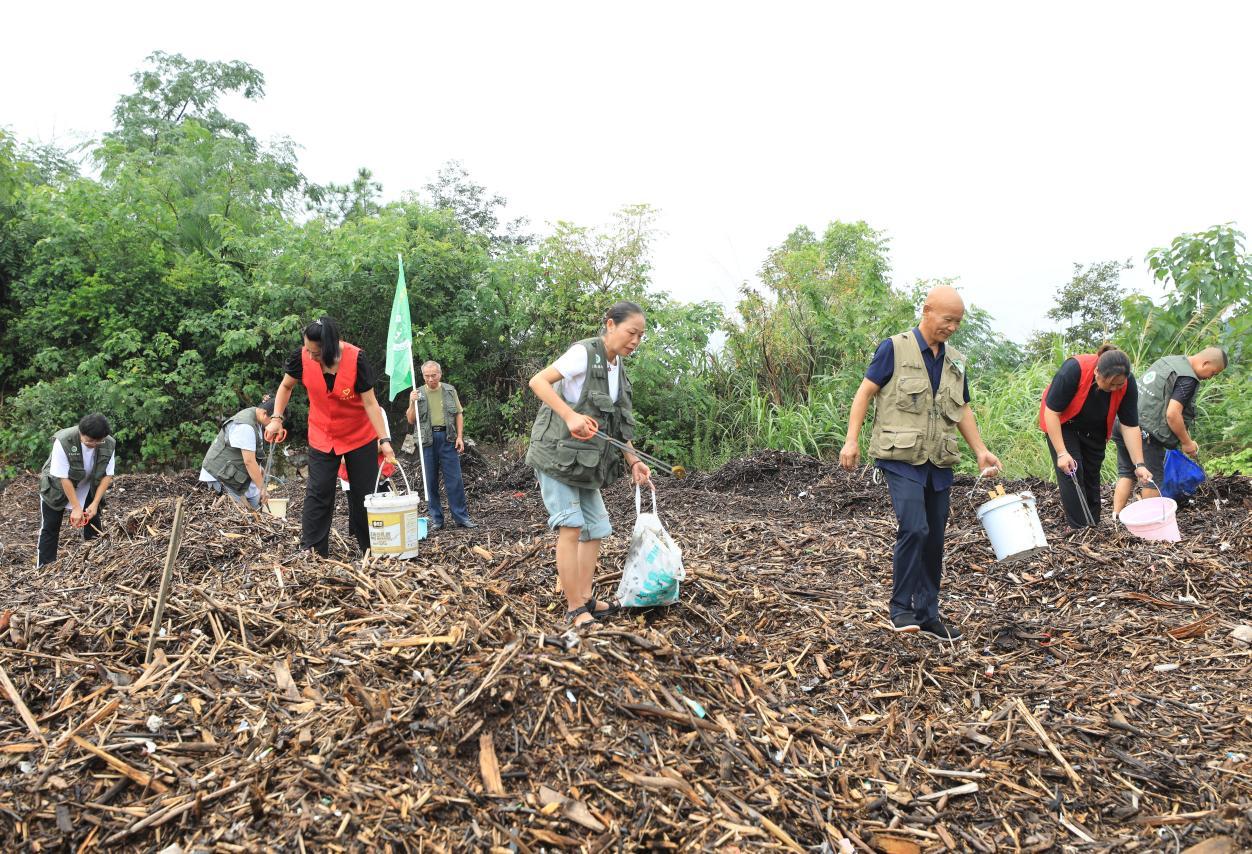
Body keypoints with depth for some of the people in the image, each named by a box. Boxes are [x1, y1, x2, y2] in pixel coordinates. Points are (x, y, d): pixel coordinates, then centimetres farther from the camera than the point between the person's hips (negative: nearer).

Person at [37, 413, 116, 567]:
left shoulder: (109, 443, -23)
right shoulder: (63, 441, -34)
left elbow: (107, 475, -14)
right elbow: (63, 477, -28)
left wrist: (95, 503, -20)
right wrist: (76, 508, -26)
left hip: (87, 489, 3)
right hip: (56, 488, -3)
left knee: (94, 527, 4)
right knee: (50, 529, 1)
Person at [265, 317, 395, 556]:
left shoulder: (356, 359, -25)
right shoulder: (302, 357, -17)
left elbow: (370, 403, -21)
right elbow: (286, 386, 3)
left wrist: (384, 440, -25)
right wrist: (277, 418, -7)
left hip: (361, 437, -2)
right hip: (322, 437, 2)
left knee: (364, 494, 6)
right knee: (317, 494, -2)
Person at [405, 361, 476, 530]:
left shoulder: (450, 391, 8)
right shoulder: (418, 393, 6)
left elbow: (459, 414, 9)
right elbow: (411, 420, 5)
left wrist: (460, 436, -1)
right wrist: (413, 403, -12)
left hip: (448, 437, 0)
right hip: (428, 439, 1)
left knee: (455, 479, -3)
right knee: (431, 481, 4)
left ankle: (461, 516, 2)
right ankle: (436, 518, 12)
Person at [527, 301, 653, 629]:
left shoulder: (617, 367, 10)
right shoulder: (584, 353, -14)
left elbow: (617, 423, 13)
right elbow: (537, 381, -21)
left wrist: (633, 461, 2)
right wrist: (570, 416, -32)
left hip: (585, 461, 9)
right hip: (556, 452, -9)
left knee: (595, 527, 8)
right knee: (570, 525, -12)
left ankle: (586, 599, 16)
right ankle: (574, 608, -7)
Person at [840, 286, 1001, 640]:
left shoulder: (955, 361, 14)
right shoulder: (894, 348, -4)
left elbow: (962, 410, 21)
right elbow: (865, 392, -5)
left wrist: (981, 451, 12)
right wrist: (852, 439, -13)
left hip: (939, 463, 6)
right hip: (901, 458, -6)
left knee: (934, 539, 9)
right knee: (914, 528, -18)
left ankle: (928, 614, 20)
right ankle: (901, 608, -3)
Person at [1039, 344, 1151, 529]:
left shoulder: (1128, 383, -25)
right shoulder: (1073, 370, -37)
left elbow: (1130, 426, -18)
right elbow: (1051, 412, -30)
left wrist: (1139, 465, -23)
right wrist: (1062, 453, -32)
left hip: (1094, 430, 4)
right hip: (1061, 423, -4)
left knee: (1092, 473, 3)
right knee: (1071, 472, -13)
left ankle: (1094, 526, 13)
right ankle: (1079, 528, -11)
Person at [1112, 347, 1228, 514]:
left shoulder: (1167, 361, 16)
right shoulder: (1188, 379, -11)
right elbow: (1172, 414, -18)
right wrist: (1187, 443, -4)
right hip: (1145, 432, -8)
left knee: (1126, 474, 14)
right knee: (1154, 480, 3)